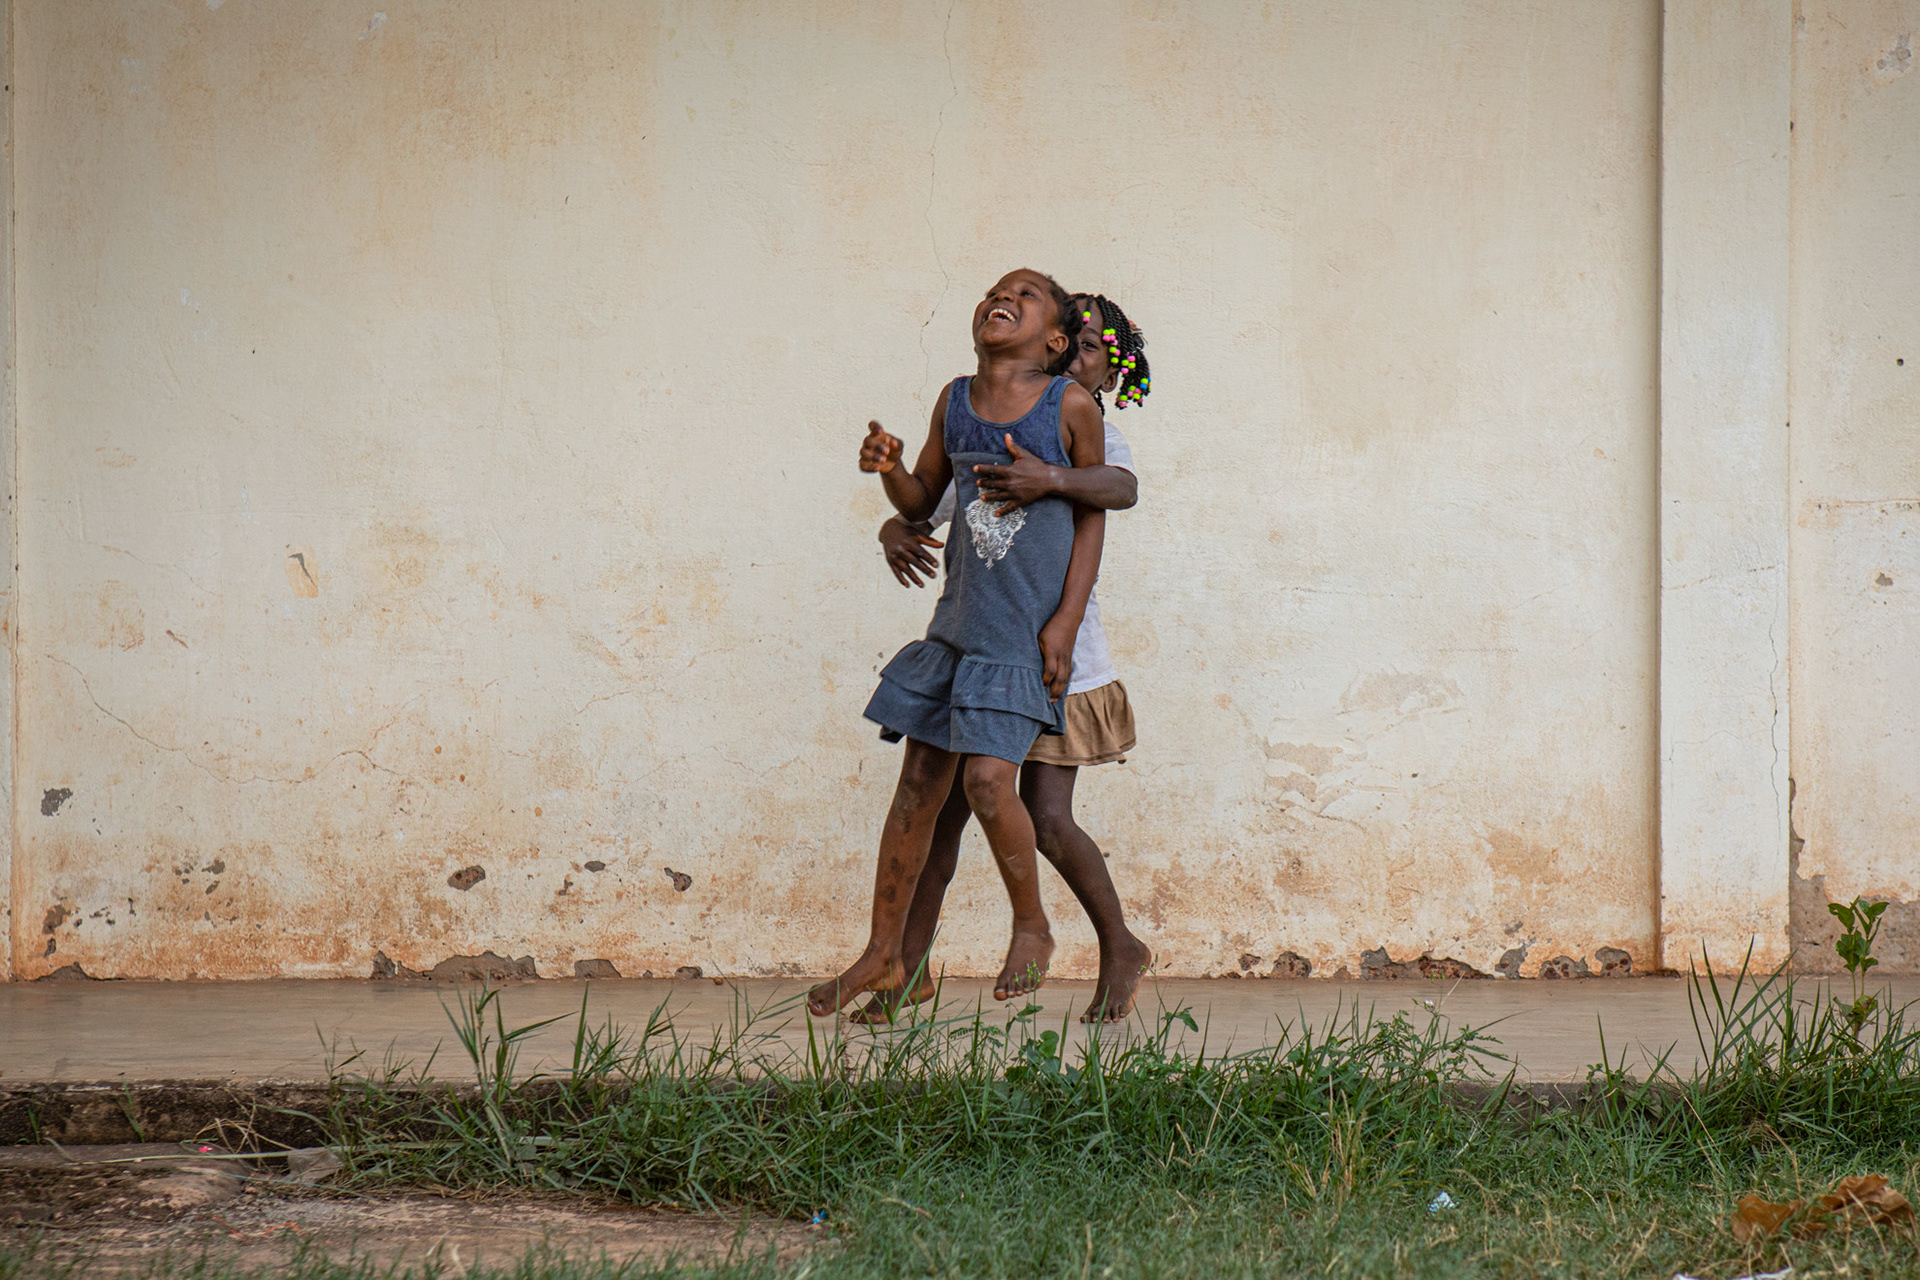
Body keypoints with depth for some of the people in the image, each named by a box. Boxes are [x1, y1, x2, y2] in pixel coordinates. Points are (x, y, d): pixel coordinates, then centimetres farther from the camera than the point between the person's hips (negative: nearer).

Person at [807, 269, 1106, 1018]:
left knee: (988, 776, -16)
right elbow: (920, 503, 15)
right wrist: (886, 468, -8)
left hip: (1031, 625, -5)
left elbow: (1092, 517, -2)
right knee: (920, 781, 7)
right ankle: (883, 955, 17)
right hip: (960, 615, 5)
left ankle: (1031, 926, 9)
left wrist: (1065, 622, -9)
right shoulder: (956, 401, 7)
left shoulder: (1071, 406, -6)